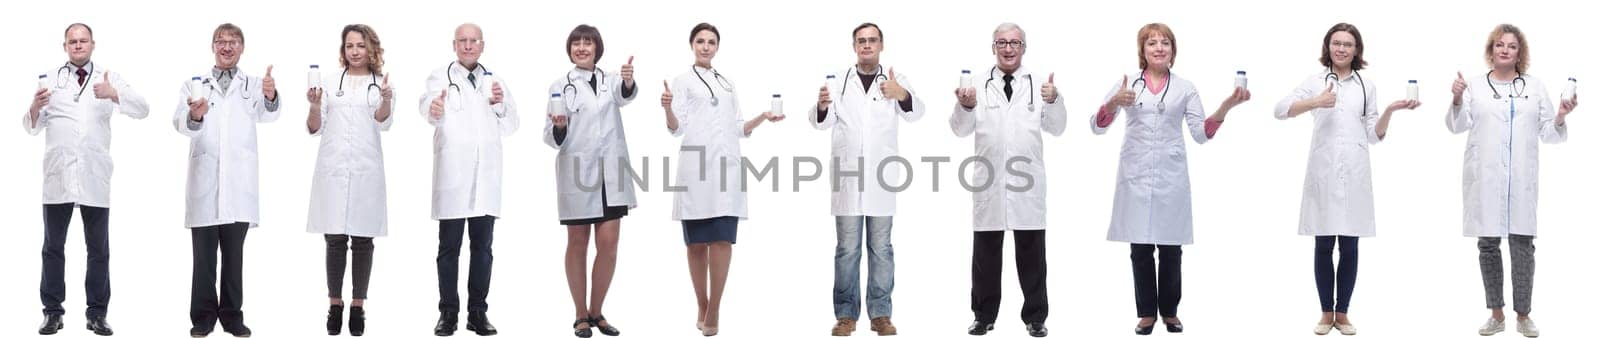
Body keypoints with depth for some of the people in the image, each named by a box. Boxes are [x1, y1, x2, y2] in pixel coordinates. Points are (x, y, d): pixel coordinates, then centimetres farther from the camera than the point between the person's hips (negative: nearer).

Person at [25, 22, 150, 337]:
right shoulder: (49, 79, 8)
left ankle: (97, 313, 9)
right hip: (58, 175, 0)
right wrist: (35, 107, -16)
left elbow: (143, 109, -5)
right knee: (53, 246, 4)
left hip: (95, 176, 0)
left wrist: (113, 95, -23)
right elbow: (32, 127, 7)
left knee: (99, 248, 3)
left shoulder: (109, 79, 6)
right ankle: (53, 311, 10)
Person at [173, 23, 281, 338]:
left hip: (239, 181, 0)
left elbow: (267, 114, -12)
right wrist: (194, 116, -31)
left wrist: (271, 98, -36)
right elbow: (180, 123, -7)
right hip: (204, 180, 0)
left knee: (234, 253, 7)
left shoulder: (254, 84, 8)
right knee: (204, 255, 2)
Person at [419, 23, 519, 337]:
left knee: (483, 247, 5)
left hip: (485, 175, 3)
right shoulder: (441, 77, 2)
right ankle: (448, 312, 5)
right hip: (452, 175, -3)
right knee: (449, 247, 0)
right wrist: (433, 109, -44)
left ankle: (478, 312, 10)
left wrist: (501, 104, -6)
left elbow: (510, 126, 14)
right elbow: (427, 103, -20)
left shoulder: (495, 81, 13)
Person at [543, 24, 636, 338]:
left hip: (610, 173, 2)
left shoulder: (611, 80, 7)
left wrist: (629, 82, -41)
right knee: (578, 245, 5)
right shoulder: (560, 86, 1)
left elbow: (626, 96, -18)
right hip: (577, 173, -2)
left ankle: (597, 312, 14)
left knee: (608, 244, 1)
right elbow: (552, 139, 0)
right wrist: (559, 127, -24)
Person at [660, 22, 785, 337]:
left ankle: (714, 311, -5)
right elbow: (677, 128, -2)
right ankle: (702, 308, 11)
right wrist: (667, 109, -22)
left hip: (726, 168, 3)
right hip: (696, 169, -3)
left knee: (722, 240, -8)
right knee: (697, 242, 1)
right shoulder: (682, 81, 8)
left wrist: (763, 118, 6)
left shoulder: (728, 84, 21)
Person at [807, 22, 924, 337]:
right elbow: (822, 122, -6)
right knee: (847, 249, 3)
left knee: (881, 248, 5)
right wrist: (822, 106, -31)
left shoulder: (894, 80, 5)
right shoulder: (838, 81, 6)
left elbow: (916, 113, -13)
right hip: (847, 177, 0)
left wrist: (903, 95, -37)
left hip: (881, 178, 0)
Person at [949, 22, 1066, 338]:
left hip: (1027, 181, 0)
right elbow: (960, 129, -2)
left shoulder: (1039, 84, 4)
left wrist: (1053, 101, -21)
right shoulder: (979, 84, 4)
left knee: (1031, 253, 5)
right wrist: (965, 106, -23)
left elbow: (1056, 128, -1)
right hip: (989, 181, 0)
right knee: (986, 253, 7)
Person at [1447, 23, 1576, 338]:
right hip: (1485, 178, 0)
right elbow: (1457, 125, -3)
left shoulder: (1535, 87, 11)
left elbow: (1548, 134, 10)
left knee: (1523, 245, -1)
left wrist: (1560, 117, -10)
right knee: (1488, 245, 4)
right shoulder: (1474, 86, 7)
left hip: (1522, 178, 0)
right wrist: (1457, 100, -22)